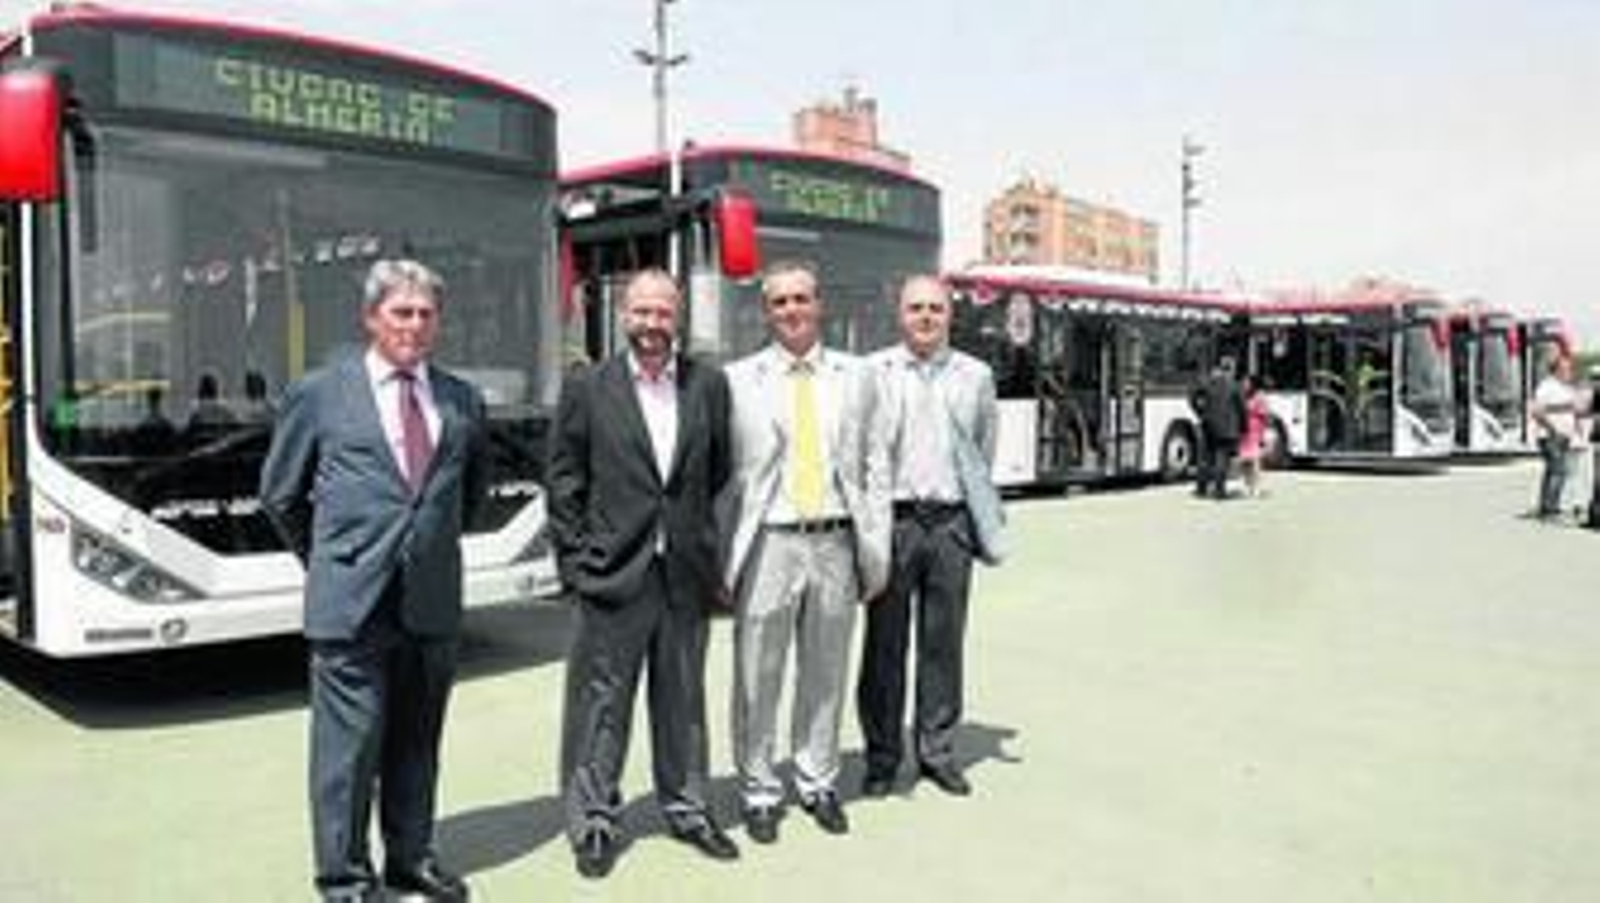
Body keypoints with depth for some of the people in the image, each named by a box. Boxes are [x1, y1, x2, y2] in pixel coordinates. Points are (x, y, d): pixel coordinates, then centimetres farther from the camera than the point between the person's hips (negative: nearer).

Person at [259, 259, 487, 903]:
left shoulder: (463, 400, 8)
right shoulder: (319, 393, -1)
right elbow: (280, 495, 8)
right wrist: (329, 560, 12)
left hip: (434, 603, 4)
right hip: (351, 604, -3)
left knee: (417, 741, 14)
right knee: (349, 745, 2)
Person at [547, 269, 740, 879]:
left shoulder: (709, 384, 6)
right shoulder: (587, 388, -1)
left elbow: (720, 472, 12)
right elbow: (564, 482, 0)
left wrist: (711, 551, 9)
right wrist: (577, 559, -4)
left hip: (687, 572, 3)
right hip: (613, 574, -2)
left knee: (683, 699, 15)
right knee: (601, 702, 5)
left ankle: (686, 808, 30)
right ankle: (593, 822, 19)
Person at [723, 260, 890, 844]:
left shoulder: (856, 377, 9)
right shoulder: (737, 380, 3)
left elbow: (876, 470, 8)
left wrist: (877, 553, 2)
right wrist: (722, 557, -4)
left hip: (836, 543, 2)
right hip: (769, 544, -2)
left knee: (826, 676, 12)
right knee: (757, 678, 5)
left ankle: (818, 784, 29)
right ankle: (760, 793, 21)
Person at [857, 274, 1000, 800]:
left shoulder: (976, 375, 11)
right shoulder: (873, 372, 2)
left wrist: (979, 510, 14)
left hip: (951, 521, 2)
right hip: (892, 518, -2)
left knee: (943, 642, 8)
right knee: (885, 642, 3)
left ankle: (937, 751, 20)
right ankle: (882, 756, 15)